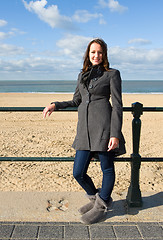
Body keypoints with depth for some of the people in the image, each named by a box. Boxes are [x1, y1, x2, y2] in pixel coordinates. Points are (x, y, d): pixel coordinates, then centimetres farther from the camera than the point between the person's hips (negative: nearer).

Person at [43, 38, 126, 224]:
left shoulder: (112, 74, 3)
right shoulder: (82, 75, 19)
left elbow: (117, 105, -3)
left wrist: (115, 134, -11)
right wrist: (55, 105, 13)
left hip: (103, 125, -5)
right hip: (84, 128, 5)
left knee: (107, 169, 5)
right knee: (78, 173, 4)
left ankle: (102, 207, 26)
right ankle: (96, 198, 31)